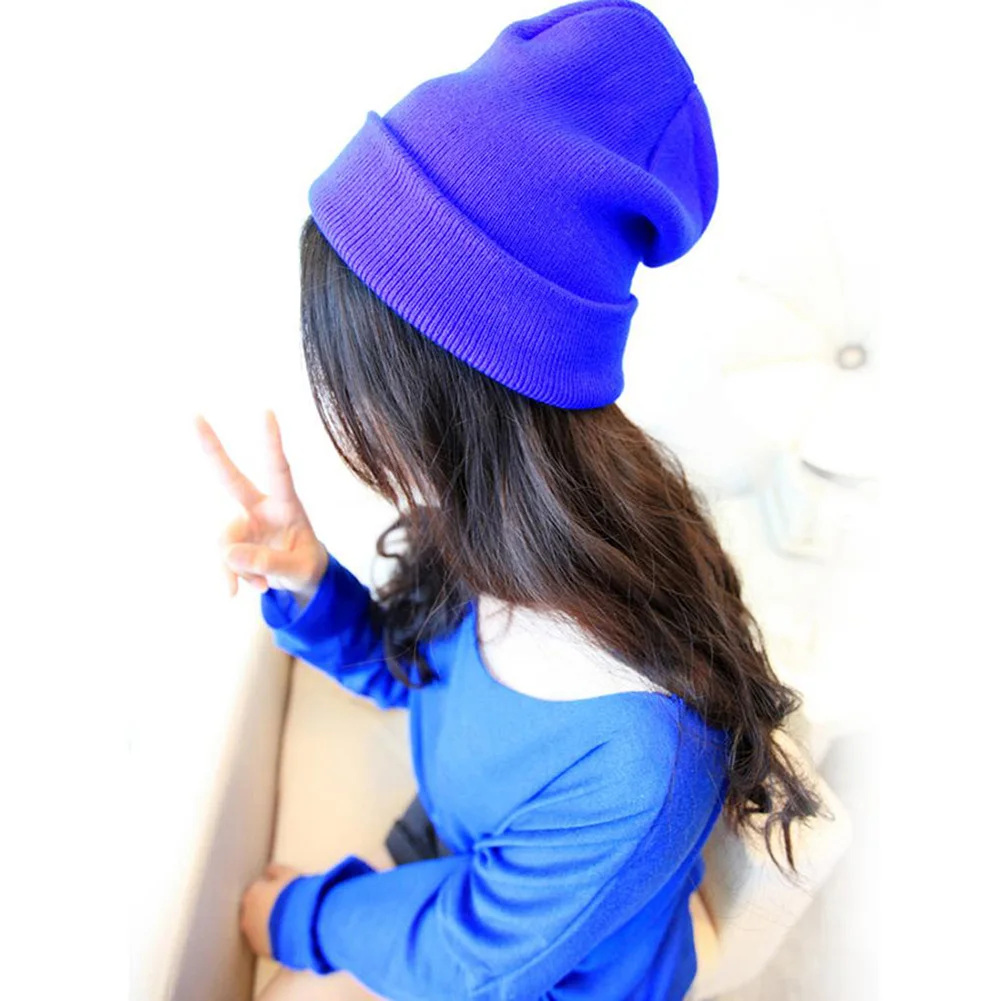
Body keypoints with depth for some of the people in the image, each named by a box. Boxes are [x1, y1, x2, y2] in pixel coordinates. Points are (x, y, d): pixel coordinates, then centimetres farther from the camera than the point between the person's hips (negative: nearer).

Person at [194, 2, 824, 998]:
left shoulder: (635, 764, -43)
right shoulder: (492, 540, -22)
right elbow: (410, 666, -2)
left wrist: (298, 915, -7)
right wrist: (305, 581, -23)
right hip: (451, 848, 5)